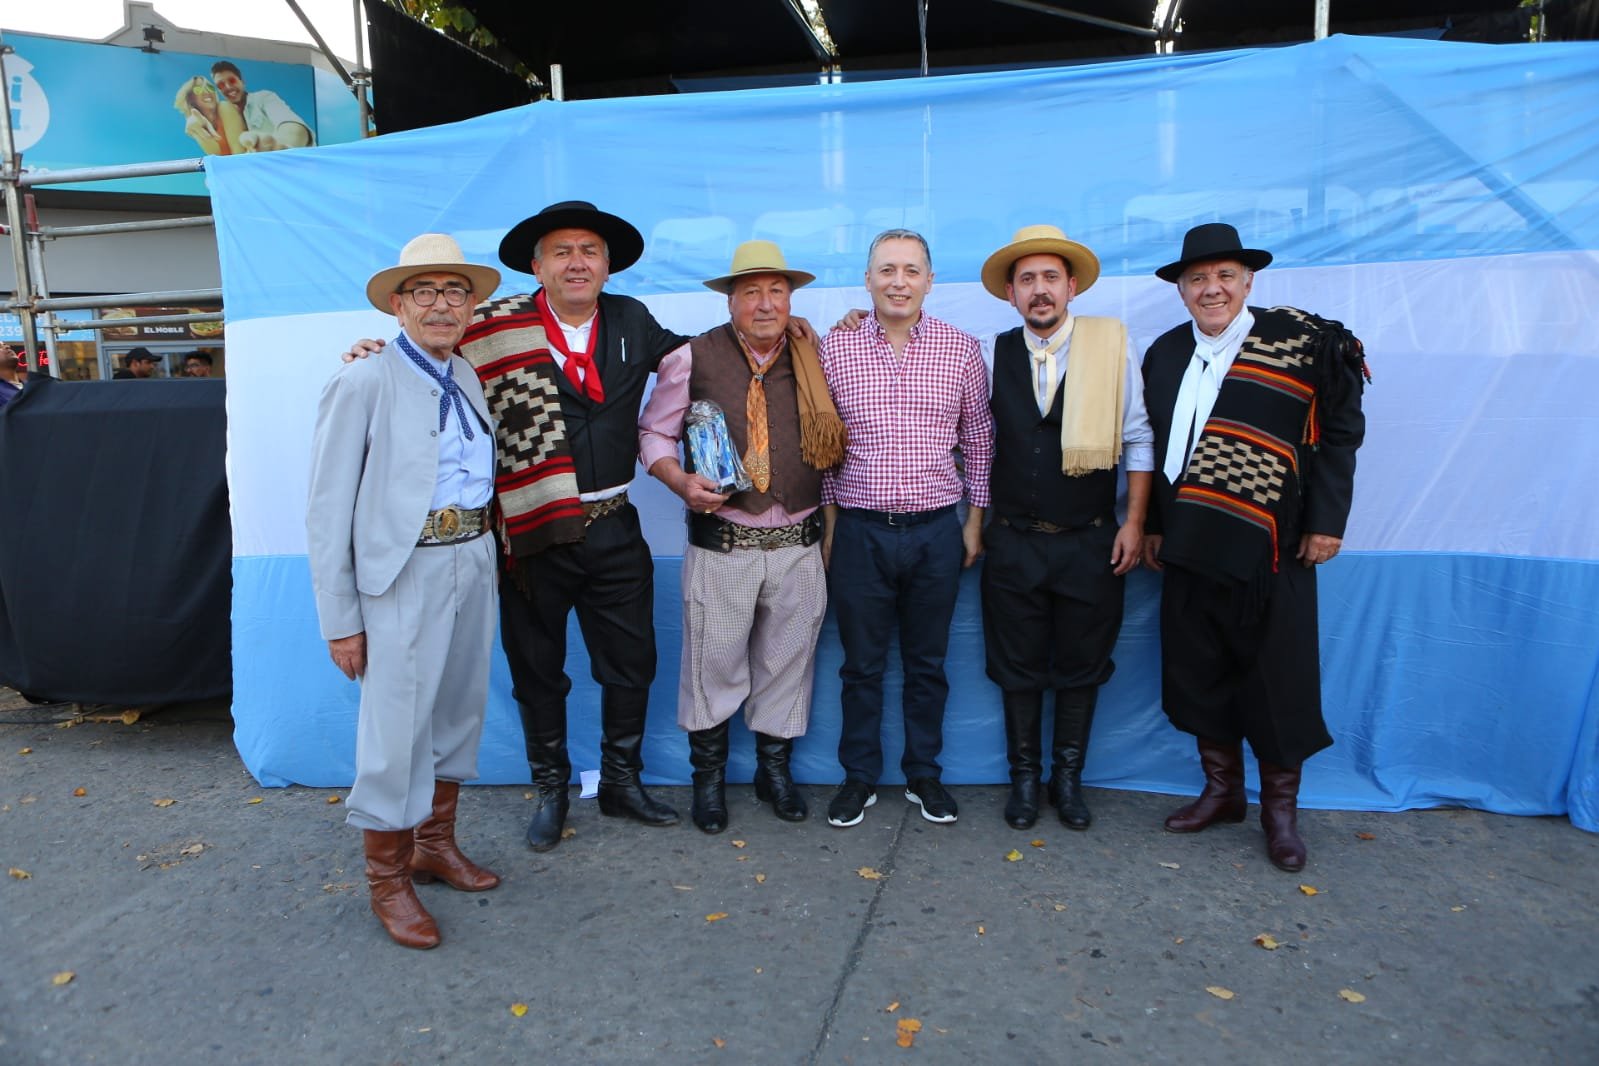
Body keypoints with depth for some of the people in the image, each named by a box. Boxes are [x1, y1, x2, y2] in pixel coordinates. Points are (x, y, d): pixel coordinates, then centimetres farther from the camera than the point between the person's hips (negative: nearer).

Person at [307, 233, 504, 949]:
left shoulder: (468, 379, 10)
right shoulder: (363, 384, -9)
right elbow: (328, 509, -10)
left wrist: (482, 552, 5)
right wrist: (340, 619, -11)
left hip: (474, 562, 7)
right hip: (403, 575, -6)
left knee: (459, 711, 16)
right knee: (395, 728, 1)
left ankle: (435, 844, 35)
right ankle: (387, 879, 20)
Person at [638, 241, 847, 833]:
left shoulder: (815, 358, 6)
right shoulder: (694, 358, -2)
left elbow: (835, 438, 16)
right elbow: (653, 432, 4)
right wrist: (680, 481, -11)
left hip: (799, 544, 3)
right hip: (721, 543, -2)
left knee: (787, 660, 12)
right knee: (714, 662, 4)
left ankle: (774, 767, 32)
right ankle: (708, 774, 26)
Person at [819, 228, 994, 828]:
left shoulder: (961, 349, 1)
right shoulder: (834, 348, 0)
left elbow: (978, 441, 8)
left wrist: (975, 521, 6)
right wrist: (829, 524, 5)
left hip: (936, 531, 1)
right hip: (859, 531, 0)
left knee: (927, 663, 12)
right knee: (861, 664, 11)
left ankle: (924, 775, 29)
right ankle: (860, 778, 27)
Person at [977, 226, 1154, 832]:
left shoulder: (1112, 347, -3)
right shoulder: (995, 354, 1)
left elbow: (1138, 440, 0)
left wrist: (1134, 521, -2)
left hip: (1090, 543, -1)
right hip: (1013, 542, 1)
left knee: (1081, 668, 10)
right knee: (1017, 668, 10)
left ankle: (1068, 777, 27)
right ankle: (1024, 777, 26)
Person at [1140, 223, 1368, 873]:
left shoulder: (1301, 342, -4)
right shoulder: (1165, 355, 10)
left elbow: (1339, 433, -3)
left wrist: (1326, 521, -8)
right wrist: (1153, 524, 11)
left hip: (1271, 550, -4)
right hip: (1190, 549, 4)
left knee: (1277, 681, 5)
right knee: (1199, 674, 11)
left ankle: (1281, 808, 23)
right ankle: (1222, 791, 30)